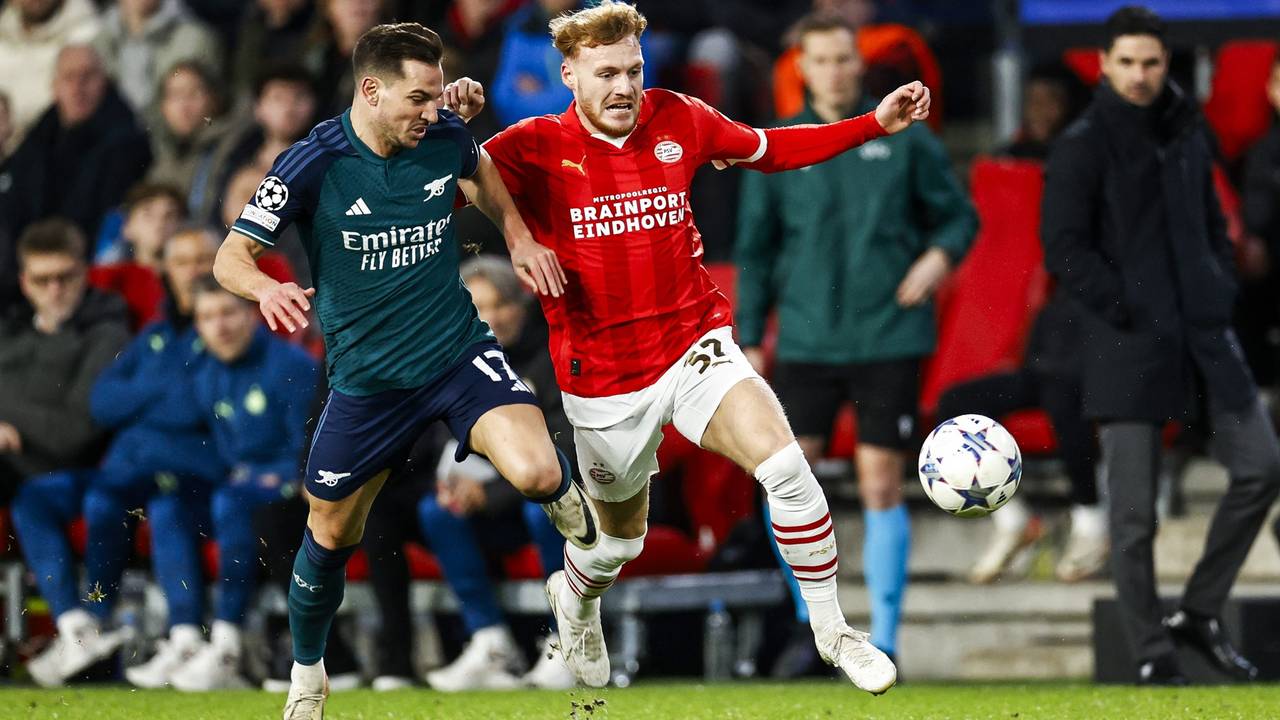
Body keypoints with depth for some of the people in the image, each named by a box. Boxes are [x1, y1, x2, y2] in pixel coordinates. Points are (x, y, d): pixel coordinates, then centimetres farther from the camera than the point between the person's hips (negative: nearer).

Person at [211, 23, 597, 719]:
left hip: (460, 350, 1)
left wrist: (519, 238, 6)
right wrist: (266, 288, -36)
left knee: (535, 473, -25)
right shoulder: (313, 165, -18)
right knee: (330, 535, 12)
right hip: (365, 378, -1)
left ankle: (566, 499, 14)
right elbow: (231, 256, -14)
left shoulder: (445, 137, -9)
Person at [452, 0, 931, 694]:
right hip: (604, 376, -1)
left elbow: (769, 149, 14)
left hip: (695, 346, 1)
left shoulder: (677, 121, -2)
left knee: (786, 466, -23)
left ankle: (830, 630, -9)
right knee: (620, 541, 16)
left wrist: (874, 123, 7)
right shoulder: (534, 149, -12)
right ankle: (574, 598, 54)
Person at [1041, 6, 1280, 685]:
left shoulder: (1187, 133, 12)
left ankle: (1200, 612, 15)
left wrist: (1223, 291, 6)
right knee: (1134, 510, -3)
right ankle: (1152, 655, 6)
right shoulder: (1082, 147, -7)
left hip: (1203, 330, 6)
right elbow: (1063, 247, -12)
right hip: (1126, 347, -6)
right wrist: (1128, 315, -15)